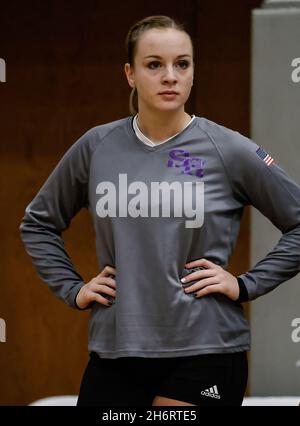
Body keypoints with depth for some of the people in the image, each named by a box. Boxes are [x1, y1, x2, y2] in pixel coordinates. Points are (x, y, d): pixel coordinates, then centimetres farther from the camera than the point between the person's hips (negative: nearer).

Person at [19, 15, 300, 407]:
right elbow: (38, 223, 19)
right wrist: (71, 289, 9)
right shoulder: (97, 146, 4)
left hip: (204, 354, -3)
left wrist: (246, 285, -4)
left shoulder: (229, 150, -5)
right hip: (115, 351, 3)